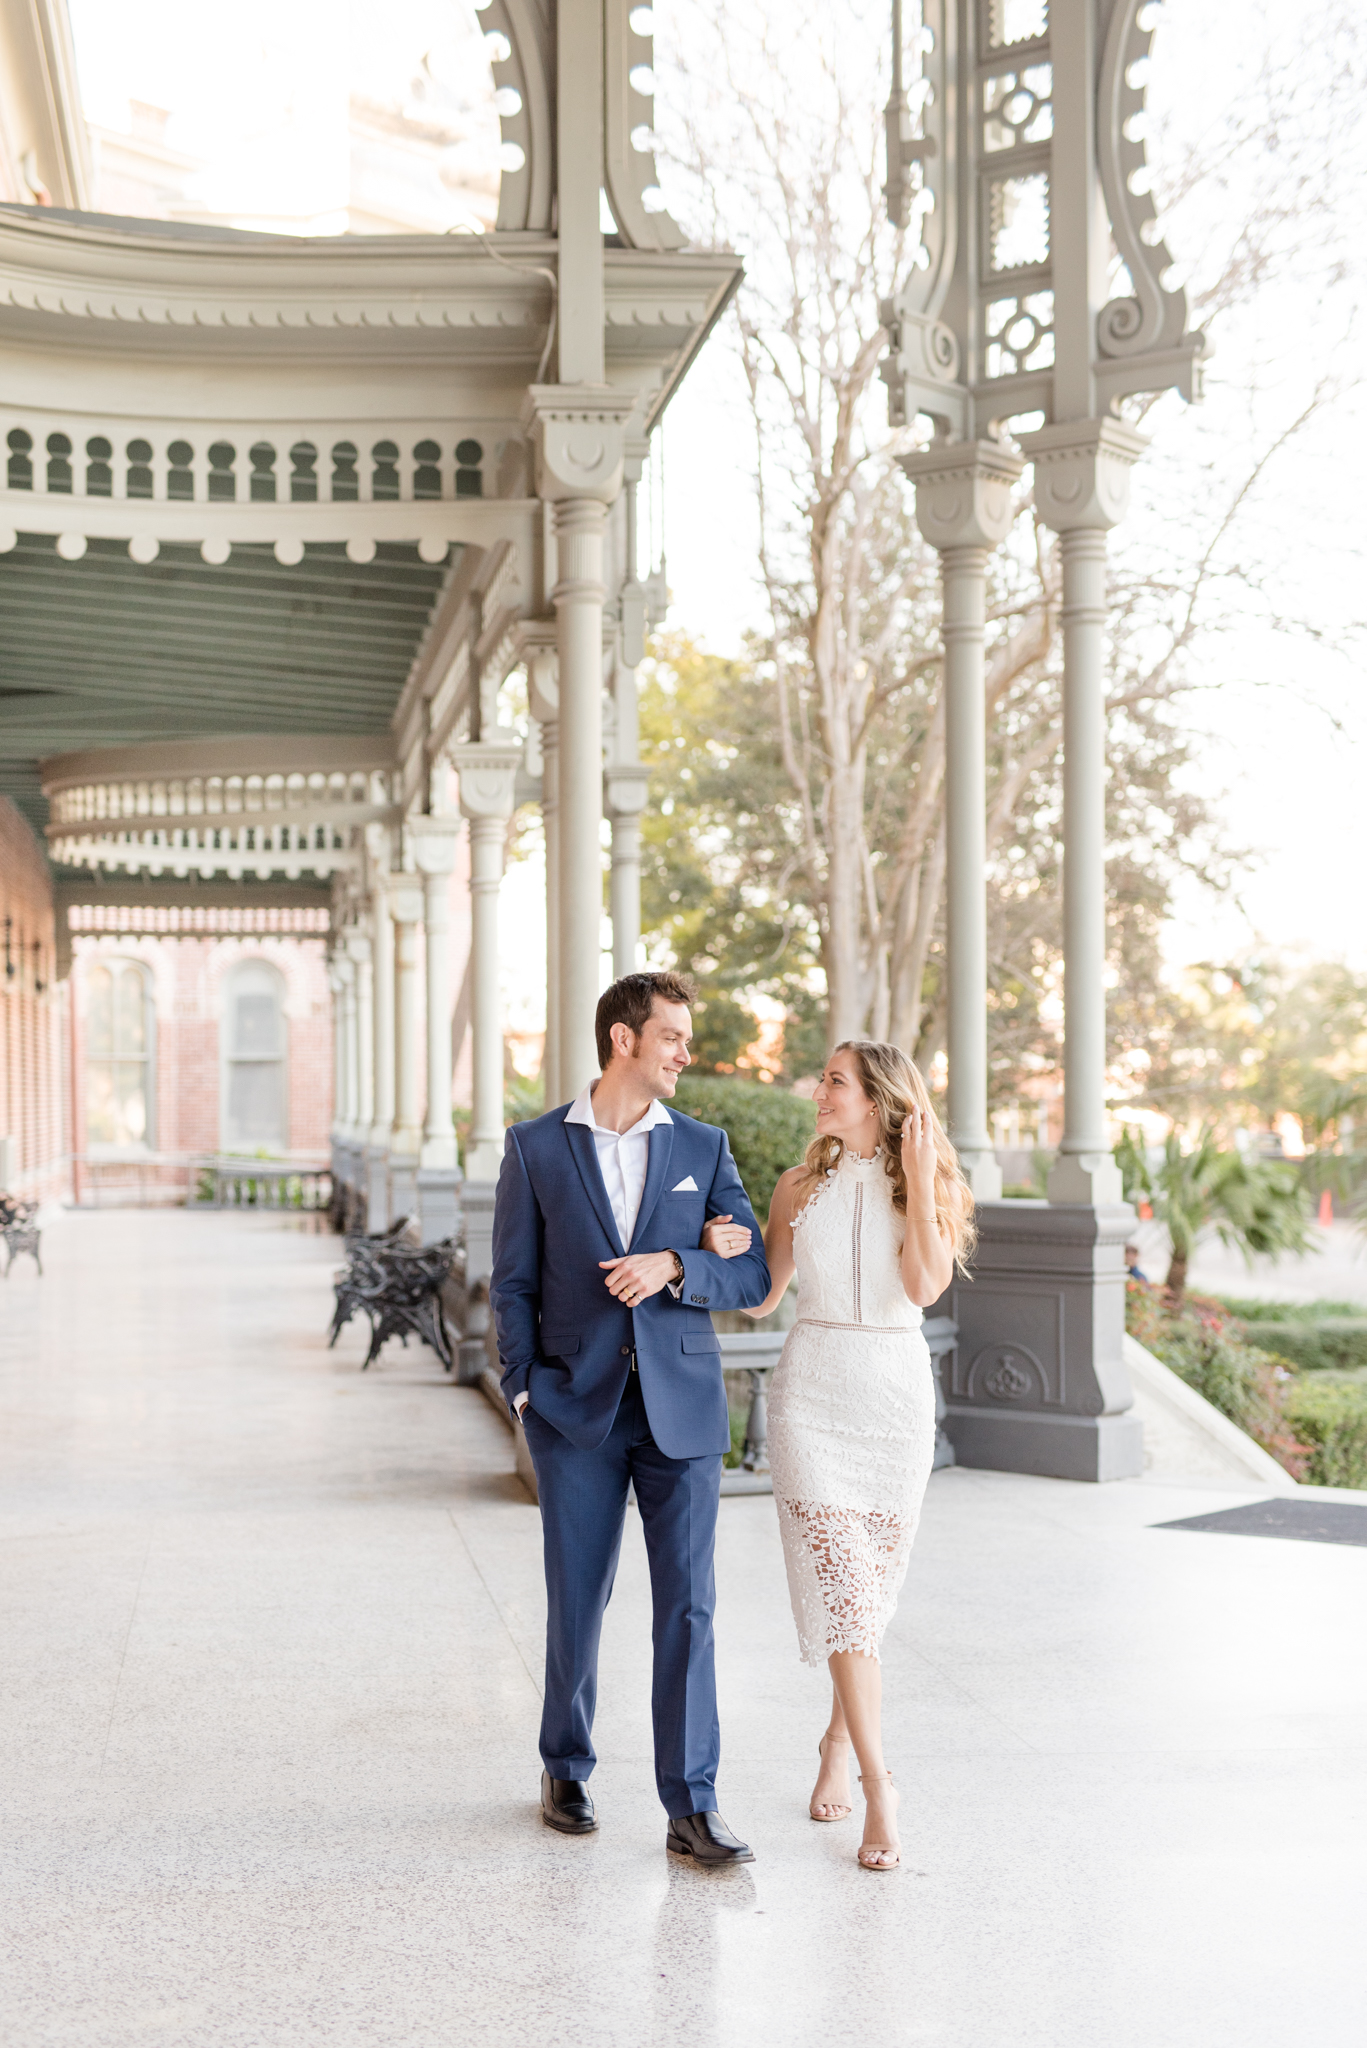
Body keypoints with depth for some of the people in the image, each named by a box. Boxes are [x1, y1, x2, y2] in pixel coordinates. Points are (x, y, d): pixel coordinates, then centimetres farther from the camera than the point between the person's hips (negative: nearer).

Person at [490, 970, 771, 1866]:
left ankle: (693, 1809, 3)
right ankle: (567, 1770, 29)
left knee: (688, 1606, -2)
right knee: (577, 1601, 8)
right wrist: (524, 1386, -4)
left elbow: (754, 1276, 3)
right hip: (578, 1407, -1)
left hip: (682, 1405, 1)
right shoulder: (536, 1147, 3)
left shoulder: (704, 1147, 7)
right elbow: (514, 1282, 5)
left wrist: (675, 1266, -14)